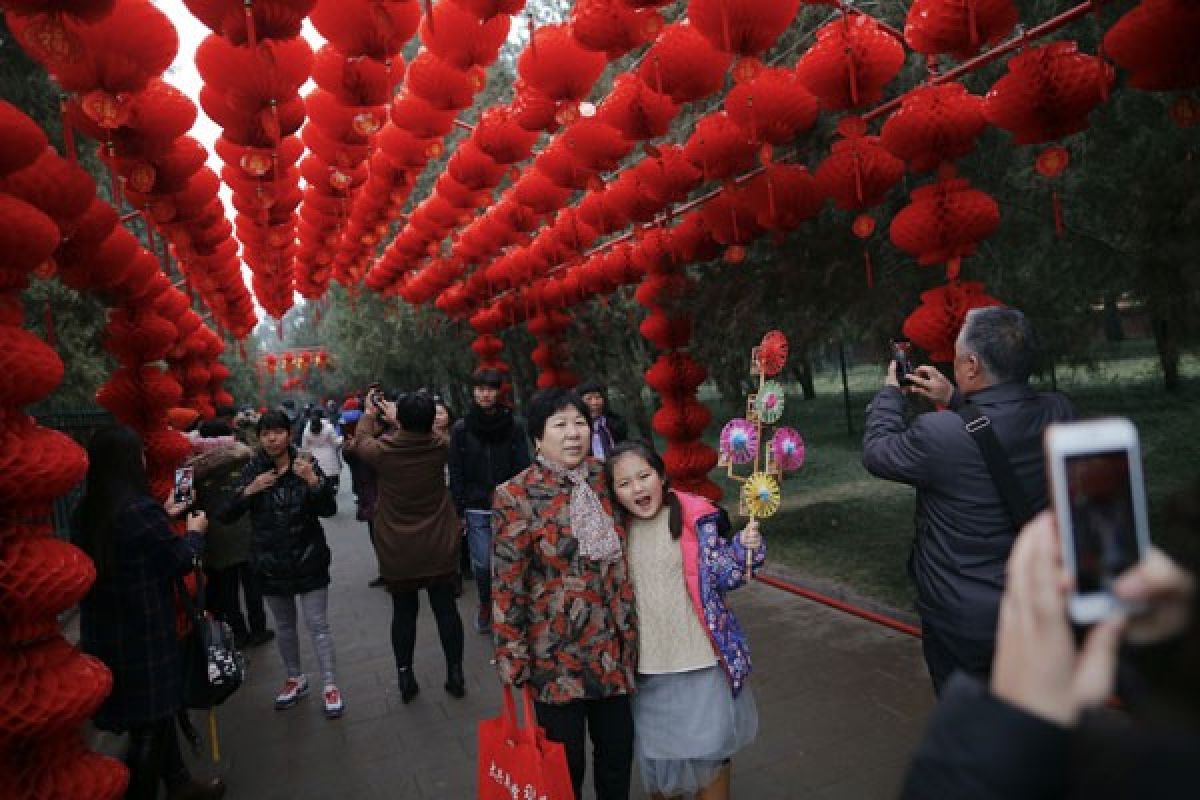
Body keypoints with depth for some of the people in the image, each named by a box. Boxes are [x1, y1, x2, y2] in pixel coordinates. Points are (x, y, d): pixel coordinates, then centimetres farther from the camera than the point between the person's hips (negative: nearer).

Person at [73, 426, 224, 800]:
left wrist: (164, 516, 17)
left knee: (156, 712, 23)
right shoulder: (141, 509, -24)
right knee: (149, 724, 10)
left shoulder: (86, 511, 1)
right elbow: (180, 562, -13)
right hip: (143, 635, -8)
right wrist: (194, 532, 4)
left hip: (103, 634, 8)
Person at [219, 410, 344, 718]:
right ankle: (296, 679, 36)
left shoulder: (307, 466, -8)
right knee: (284, 626, 18)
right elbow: (226, 516, -7)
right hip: (271, 563, 3)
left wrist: (314, 481, -32)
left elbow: (329, 510, -15)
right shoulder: (252, 471, -4)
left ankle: (331, 685, 12)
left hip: (308, 558, -2)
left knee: (317, 624, 1)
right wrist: (249, 491, -23)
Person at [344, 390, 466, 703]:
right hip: (440, 548, 1)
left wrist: (369, 414, 25)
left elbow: (362, 441, 7)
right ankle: (455, 674, 21)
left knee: (403, 611, 14)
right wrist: (393, 417, 23)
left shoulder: (382, 451, -17)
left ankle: (405, 677, 25)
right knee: (445, 608, 11)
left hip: (398, 551, -1)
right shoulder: (439, 448, -13)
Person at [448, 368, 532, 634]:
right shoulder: (461, 429, 3)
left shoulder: (514, 425, 0)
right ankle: (485, 604, 28)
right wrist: (458, 511, 0)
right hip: (477, 508, 1)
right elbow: (456, 474, 3)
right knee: (483, 563, 0)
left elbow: (523, 467, -1)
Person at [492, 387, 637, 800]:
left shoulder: (604, 479, 2)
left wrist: (628, 632, 15)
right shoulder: (518, 495, -13)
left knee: (618, 749, 16)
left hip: (611, 649, 5)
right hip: (556, 655, -4)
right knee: (565, 764, 11)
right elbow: (506, 585, -11)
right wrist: (513, 660, -11)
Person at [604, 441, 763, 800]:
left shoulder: (695, 519, -12)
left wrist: (745, 549, -25)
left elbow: (722, 576, -10)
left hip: (700, 660, -3)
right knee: (654, 751, 20)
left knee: (708, 751, 11)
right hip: (646, 665, 3)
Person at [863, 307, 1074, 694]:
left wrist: (890, 392, 4)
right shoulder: (1059, 413, -13)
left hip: (962, 624, -5)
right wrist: (952, 399, 7)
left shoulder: (938, 434, -31)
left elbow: (876, 452, -10)